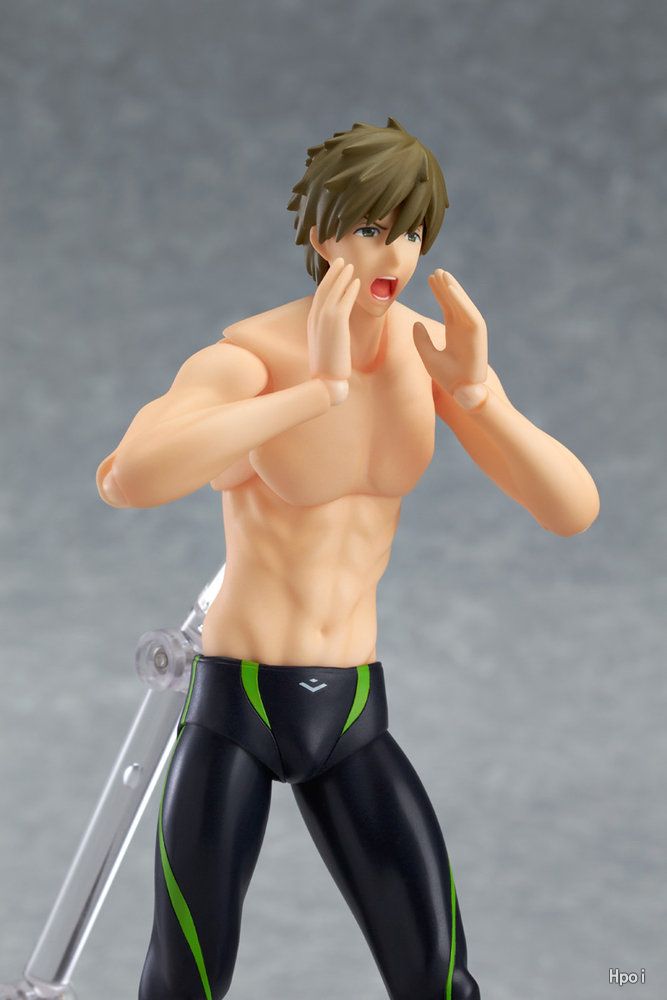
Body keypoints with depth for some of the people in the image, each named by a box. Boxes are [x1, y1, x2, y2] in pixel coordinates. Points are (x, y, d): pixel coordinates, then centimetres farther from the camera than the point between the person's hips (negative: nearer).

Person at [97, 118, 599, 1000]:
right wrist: (322, 390, -42)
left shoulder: (435, 346, -3)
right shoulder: (238, 359, -20)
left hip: (348, 719, 4)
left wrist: (475, 386, -28)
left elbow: (574, 511, -10)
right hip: (232, 708, -4)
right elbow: (126, 480, -43)